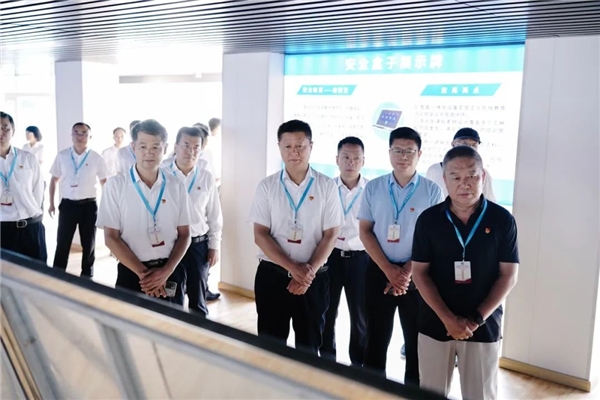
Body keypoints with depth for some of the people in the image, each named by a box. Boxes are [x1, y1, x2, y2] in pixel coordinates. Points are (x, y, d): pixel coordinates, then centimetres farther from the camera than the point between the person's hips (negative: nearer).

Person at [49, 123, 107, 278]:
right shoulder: (62, 156, 1)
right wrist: (51, 203, 8)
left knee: (88, 243, 10)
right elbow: (54, 180, 10)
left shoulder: (96, 158, -2)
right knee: (62, 242, 5)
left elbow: (104, 182, 6)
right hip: (67, 204, 1)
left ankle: (87, 275, 25)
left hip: (89, 205, 0)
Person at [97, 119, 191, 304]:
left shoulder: (176, 186, 2)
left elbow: (184, 234, 4)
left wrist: (166, 271, -10)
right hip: (132, 273, -2)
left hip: (171, 272, 2)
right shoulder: (116, 186, -4)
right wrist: (142, 272, -12)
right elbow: (111, 237, -5)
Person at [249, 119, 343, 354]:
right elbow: (260, 235, -5)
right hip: (272, 275, 0)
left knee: (309, 346, 13)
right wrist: (293, 268, -16)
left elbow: (331, 235, -3)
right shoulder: (267, 186, -1)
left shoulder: (327, 186, -2)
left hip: (314, 278, 0)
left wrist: (309, 271, -14)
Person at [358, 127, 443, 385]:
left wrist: (407, 272, -12)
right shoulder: (373, 188, 0)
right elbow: (365, 231, -1)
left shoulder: (432, 191, -5)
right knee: (376, 338, 11)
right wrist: (389, 270, -11)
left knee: (417, 340, 10)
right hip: (379, 271, 1)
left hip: (417, 274, -1)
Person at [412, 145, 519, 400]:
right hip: (435, 324, 1)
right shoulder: (429, 219, -3)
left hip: (484, 327, 0)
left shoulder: (502, 220, -4)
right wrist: (448, 318, -12)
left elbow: (508, 275, -4)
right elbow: (420, 273, -3)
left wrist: (476, 319, -11)